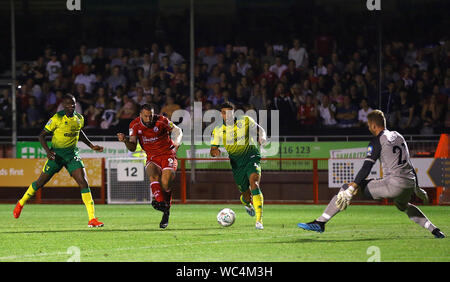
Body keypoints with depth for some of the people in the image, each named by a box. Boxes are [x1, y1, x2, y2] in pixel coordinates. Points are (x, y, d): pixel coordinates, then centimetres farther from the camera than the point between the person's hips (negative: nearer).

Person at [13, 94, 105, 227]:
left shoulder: (79, 118, 4)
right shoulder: (57, 118, -13)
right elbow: (42, 135, -7)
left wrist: (91, 145, 19)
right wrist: (47, 150, -22)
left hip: (72, 154, 3)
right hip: (57, 153, -3)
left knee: (84, 183, -15)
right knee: (40, 182, 6)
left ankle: (92, 219, -17)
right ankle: (21, 203, 34)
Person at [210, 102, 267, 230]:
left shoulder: (245, 121, -2)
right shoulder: (218, 131, 1)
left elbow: (259, 129, 11)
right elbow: (212, 150, 5)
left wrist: (262, 137, -12)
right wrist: (215, 152, -19)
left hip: (252, 158, -2)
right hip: (237, 164, 2)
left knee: (254, 183, -28)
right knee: (246, 196, 3)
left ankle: (259, 220, -32)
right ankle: (247, 203, 46)